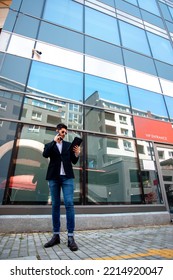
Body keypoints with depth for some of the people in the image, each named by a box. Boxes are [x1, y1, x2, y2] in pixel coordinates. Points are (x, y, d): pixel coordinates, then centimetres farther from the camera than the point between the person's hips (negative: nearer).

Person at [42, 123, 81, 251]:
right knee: (55, 205, 5)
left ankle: (70, 237, -3)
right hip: (54, 177, 1)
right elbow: (45, 154, -9)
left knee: (69, 204, -9)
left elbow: (74, 161, 12)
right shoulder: (49, 145, 13)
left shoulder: (69, 144, 15)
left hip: (67, 177, 0)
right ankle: (56, 235, 15)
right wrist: (54, 141, -8)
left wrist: (77, 154, -9)